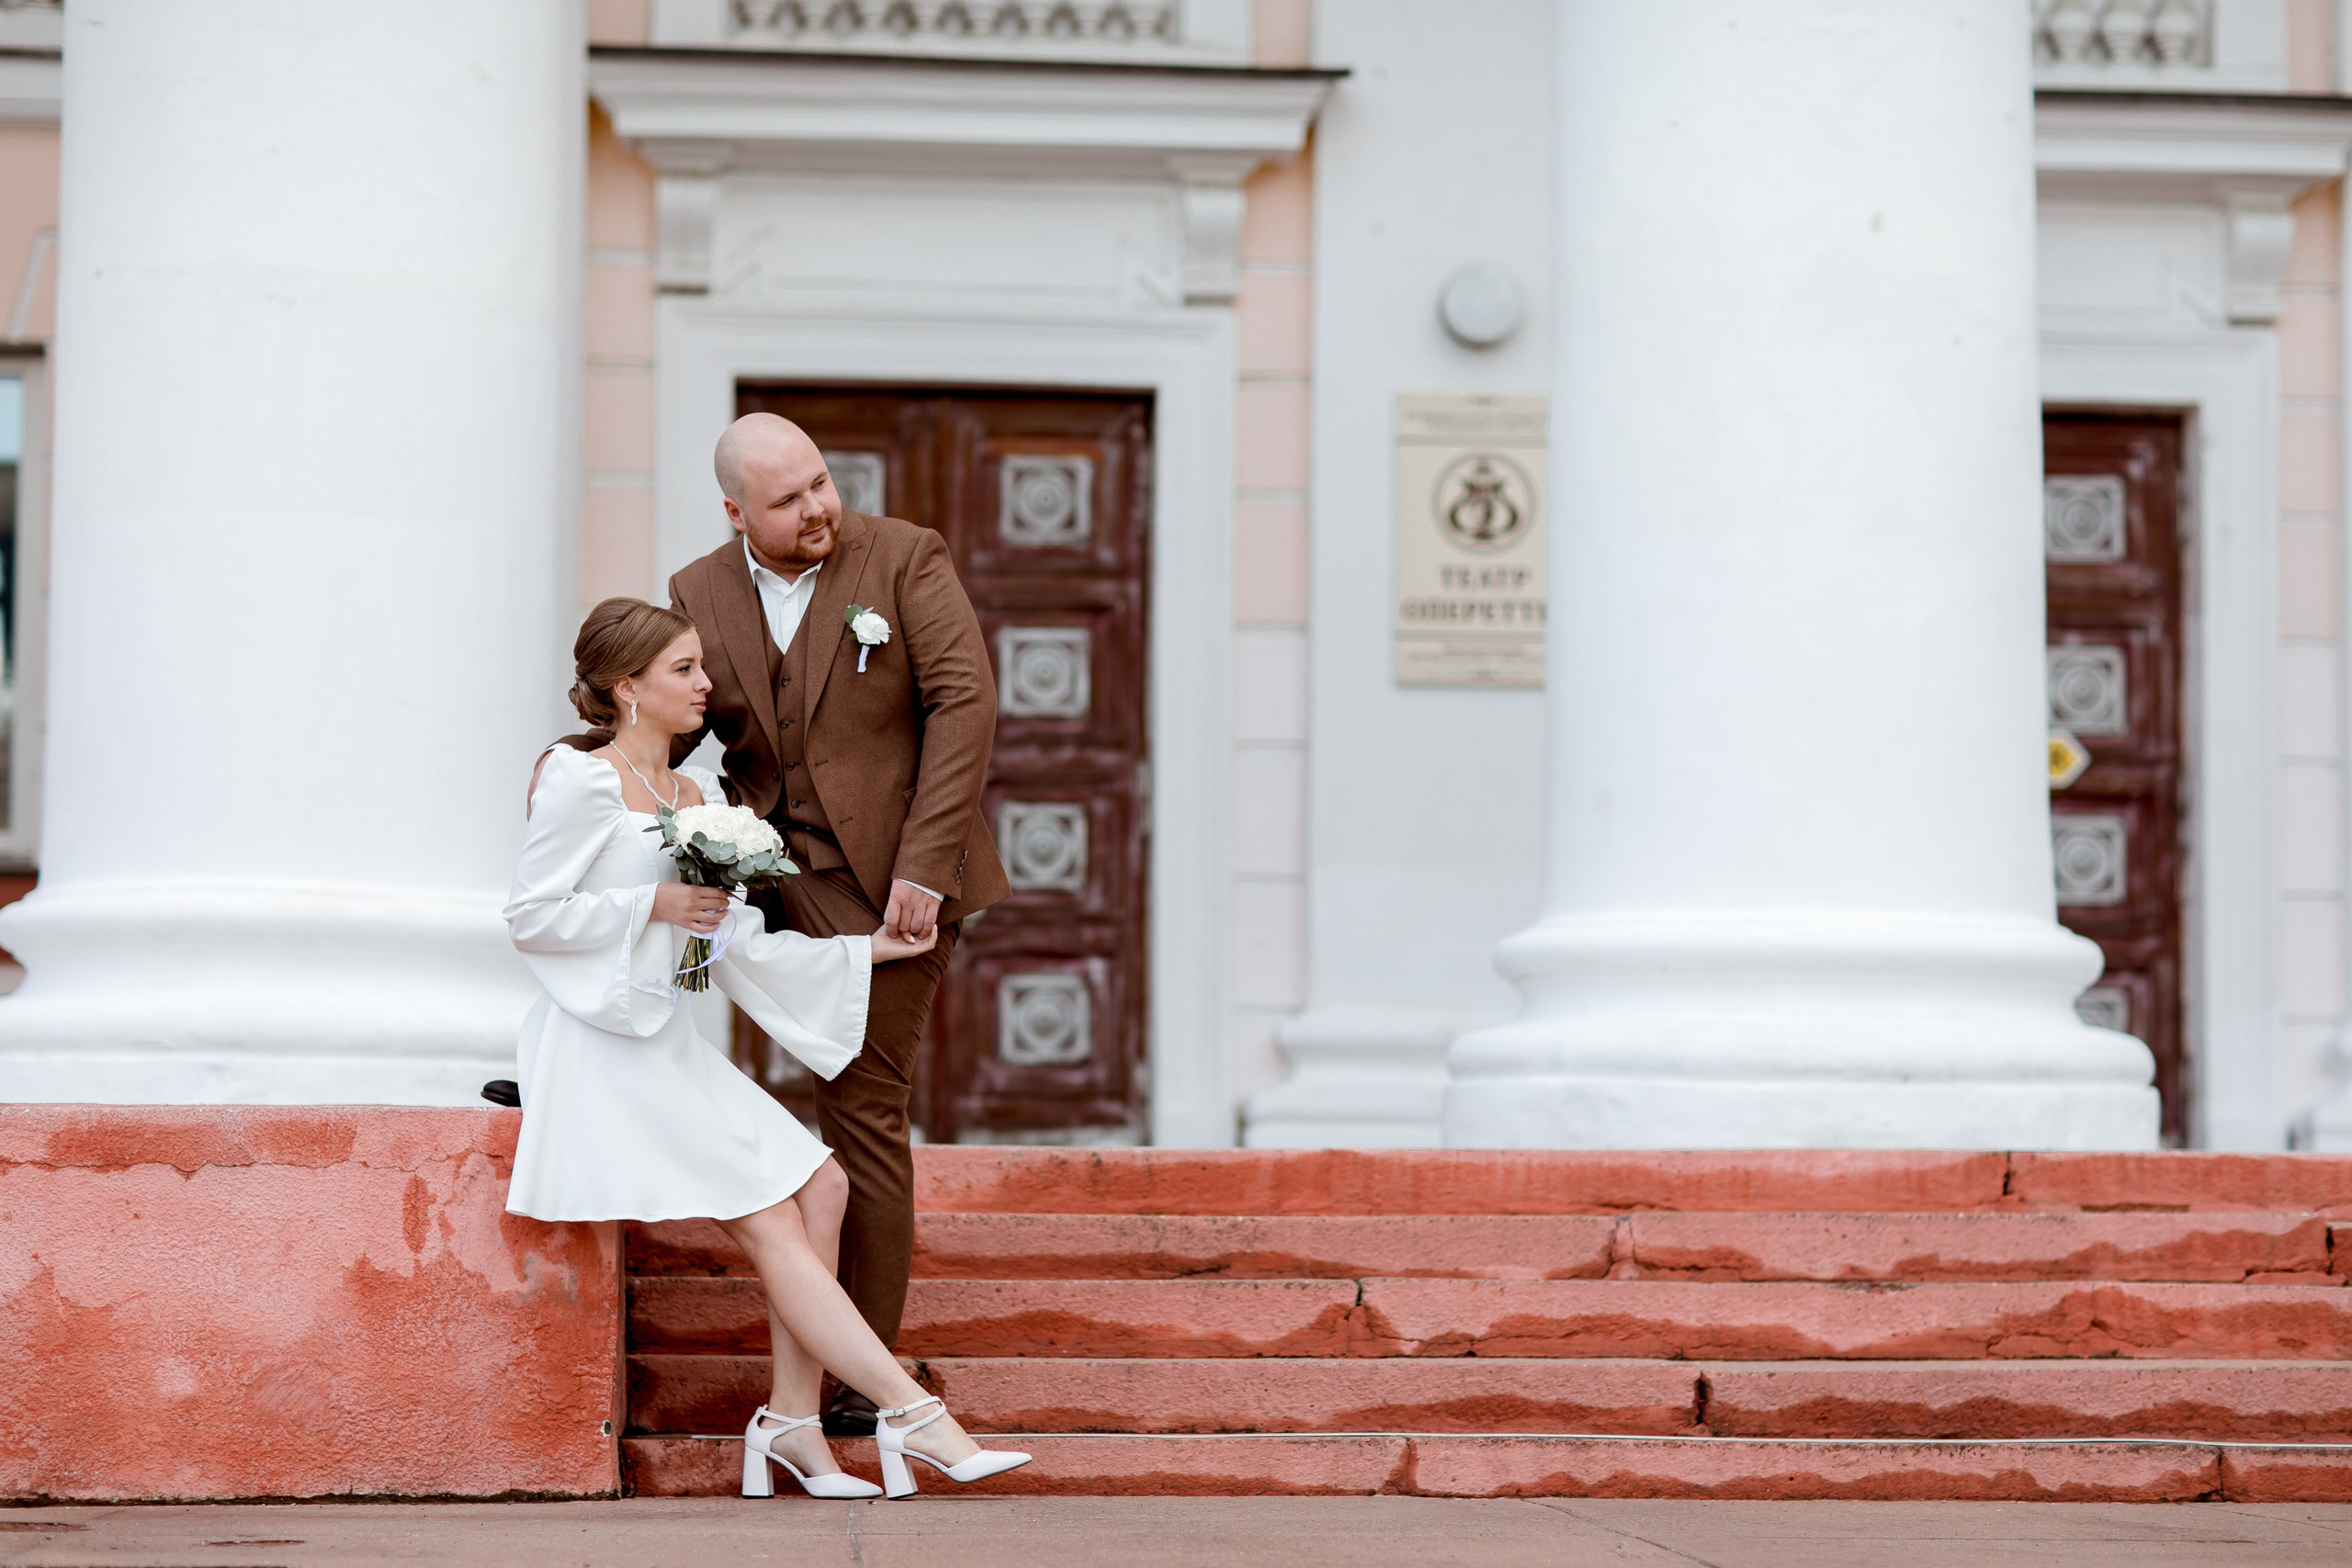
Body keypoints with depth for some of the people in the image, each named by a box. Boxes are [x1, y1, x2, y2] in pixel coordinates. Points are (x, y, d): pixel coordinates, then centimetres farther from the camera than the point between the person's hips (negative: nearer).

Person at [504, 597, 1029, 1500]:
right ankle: (914, 1414, -17)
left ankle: (793, 1417, -5)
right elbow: (530, 916, -10)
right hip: (600, 1048, -8)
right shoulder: (582, 783, -7)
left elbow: (739, 947, 15)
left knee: (819, 1183, -8)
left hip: (668, 1046, 8)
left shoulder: (699, 797, 16)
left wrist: (866, 949, 10)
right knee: (770, 1221, -14)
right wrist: (655, 906, -13)